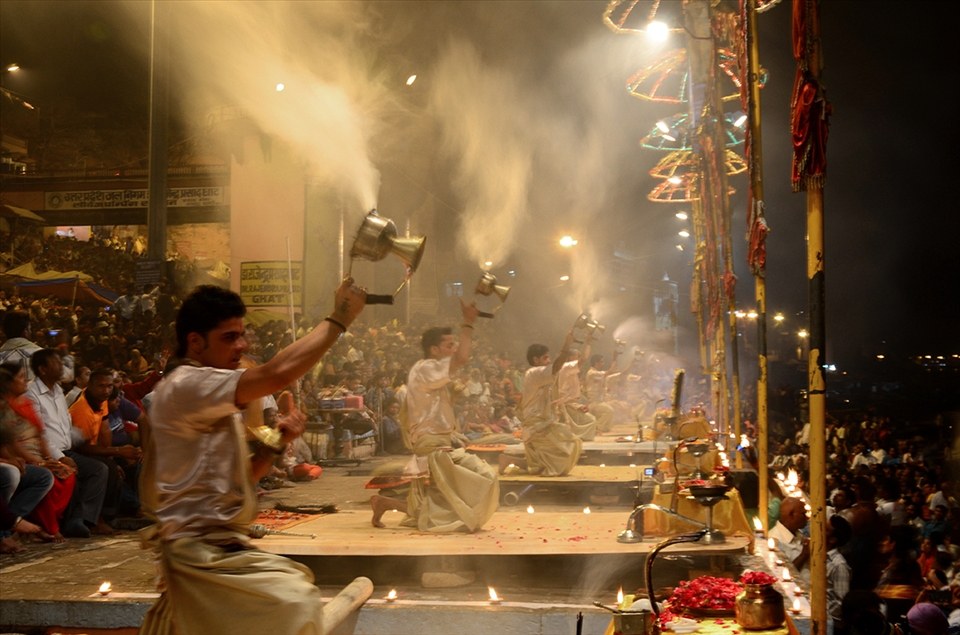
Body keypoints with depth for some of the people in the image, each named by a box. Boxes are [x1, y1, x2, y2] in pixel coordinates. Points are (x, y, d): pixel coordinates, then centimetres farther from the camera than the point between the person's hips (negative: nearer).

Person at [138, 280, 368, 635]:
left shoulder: (214, 405, 17)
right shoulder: (184, 385, -15)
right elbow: (276, 375, -28)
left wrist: (274, 444, 2)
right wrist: (338, 320, -21)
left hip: (214, 548, 10)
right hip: (202, 554, -10)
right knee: (297, 603, -20)